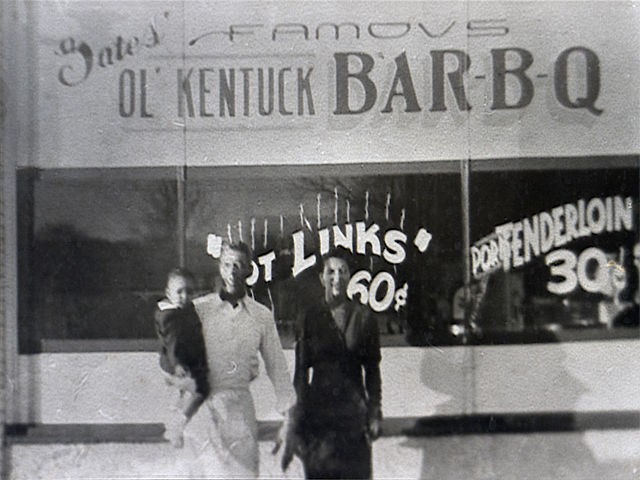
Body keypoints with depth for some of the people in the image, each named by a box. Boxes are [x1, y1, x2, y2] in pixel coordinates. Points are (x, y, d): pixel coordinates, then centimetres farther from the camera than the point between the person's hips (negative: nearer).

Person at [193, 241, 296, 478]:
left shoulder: (262, 316, 9)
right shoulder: (199, 309, 4)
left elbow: (277, 367, 12)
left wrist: (290, 415, 9)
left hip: (241, 404, 2)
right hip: (203, 403, -2)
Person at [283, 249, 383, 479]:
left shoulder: (363, 318, 3)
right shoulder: (311, 317, 0)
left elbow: (372, 370, 8)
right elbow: (301, 371, 1)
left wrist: (374, 413, 4)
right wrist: (297, 419, -2)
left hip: (354, 411, 1)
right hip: (319, 412, -1)